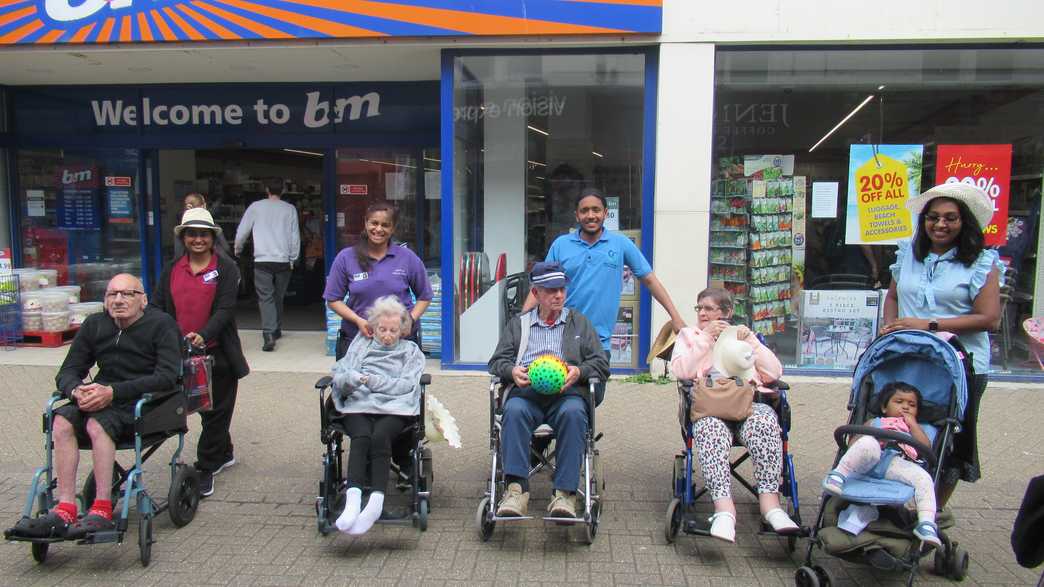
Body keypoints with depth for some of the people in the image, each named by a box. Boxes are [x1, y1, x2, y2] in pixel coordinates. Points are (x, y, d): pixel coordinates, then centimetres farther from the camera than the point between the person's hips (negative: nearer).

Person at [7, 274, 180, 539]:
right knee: (62, 422, -22)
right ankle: (65, 509, -24)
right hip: (105, 398, 6)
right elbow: (67, 372, 12)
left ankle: (102, 511, -30)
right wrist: (77, 391, -14)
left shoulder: (161, 324, -5)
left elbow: (167, 377, -16)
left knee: (97, 425, -31)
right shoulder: (94, 325, 13)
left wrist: (113, 392, -24)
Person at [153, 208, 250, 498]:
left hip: (217, 353, -4)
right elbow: (159, 307, 4)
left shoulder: (226, 268, -5)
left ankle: (205, 469, 14)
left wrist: (204, 335, -30)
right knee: (207, 409, 18)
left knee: (216, 411, 5)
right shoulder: (172, 269, 8)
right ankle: (224, 454, 37)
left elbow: (225, 309, -15)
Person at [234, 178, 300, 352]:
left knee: (266, 298, -4)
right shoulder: (289, 209, 4)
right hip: (283, 260, 2)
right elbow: (295, 236, 3)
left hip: (262, 260, -2)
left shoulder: (255, 207, 3)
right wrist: (293, 259, 13)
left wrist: (237, 251, 24)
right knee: (278, 297, 18)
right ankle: (277, 330, 29)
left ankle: (269, 335, -18)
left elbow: (241, 232, 7)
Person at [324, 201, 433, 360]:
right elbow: (333, 300, 3)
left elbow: (424, 297, 9)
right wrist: (358, 320, -12)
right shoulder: (345, 258, 1)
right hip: (356, 337, 0)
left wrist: (411, 319, -9)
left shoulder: (408, 258, 1)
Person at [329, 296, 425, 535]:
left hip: (394, 408, -1)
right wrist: (353, 379, -8)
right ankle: (353, 499, -48)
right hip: (358, 406, 1)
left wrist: (371, 380, -2)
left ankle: (376, 502, -44)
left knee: (380, 436, -34)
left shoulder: (411, 351, 22)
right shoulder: (360, 344, 27)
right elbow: (338, 375, 15)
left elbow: (406, 385, 5)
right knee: (362, 436, -33)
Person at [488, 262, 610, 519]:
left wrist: (579, 371, -6)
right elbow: (497, 361, 19)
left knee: (573, 413, -35)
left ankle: (565, 493, -35)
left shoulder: (580, 322, 24)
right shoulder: (518, 324, 25)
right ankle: (516, 489, -36)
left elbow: (601, 364, 16)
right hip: (526, 392, 1)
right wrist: (512, 370, -5)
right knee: (514, 410, -34)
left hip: (567, 393, 0)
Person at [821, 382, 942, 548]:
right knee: (868, 443, -35)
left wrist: (912, 424, 19)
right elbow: (852, 442, 21)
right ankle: (838, 474, -37)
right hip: (869, 461, -1)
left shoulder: (915, 428, 40)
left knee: (923, 478, -27)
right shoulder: (875, 422, 36)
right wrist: (874, 441, 2)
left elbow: (926, 447, 17)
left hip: (896, 464, 2)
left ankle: (926, 523, -32)